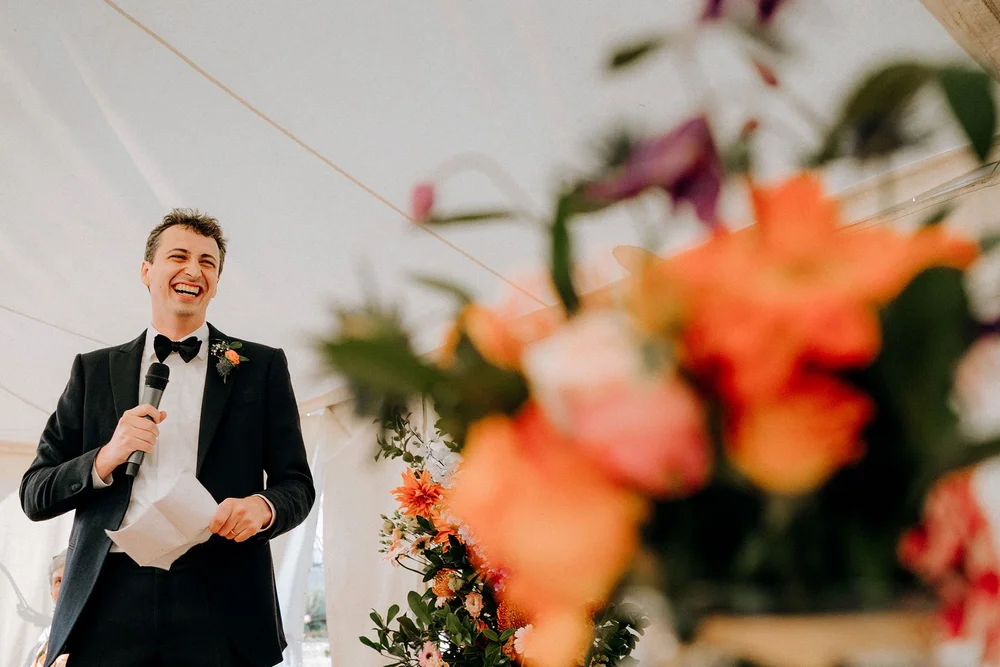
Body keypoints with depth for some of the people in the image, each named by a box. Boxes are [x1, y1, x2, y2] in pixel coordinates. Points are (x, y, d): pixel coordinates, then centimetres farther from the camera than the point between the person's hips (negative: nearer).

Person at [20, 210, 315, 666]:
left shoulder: (262, 366, 7)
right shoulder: (95, 370, 12)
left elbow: (297, 483, 6)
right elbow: (35, 495, 10)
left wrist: (262, 506, -16)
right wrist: (106, 458, -9)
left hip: (220, 601, -1)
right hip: (110, 599, 1)